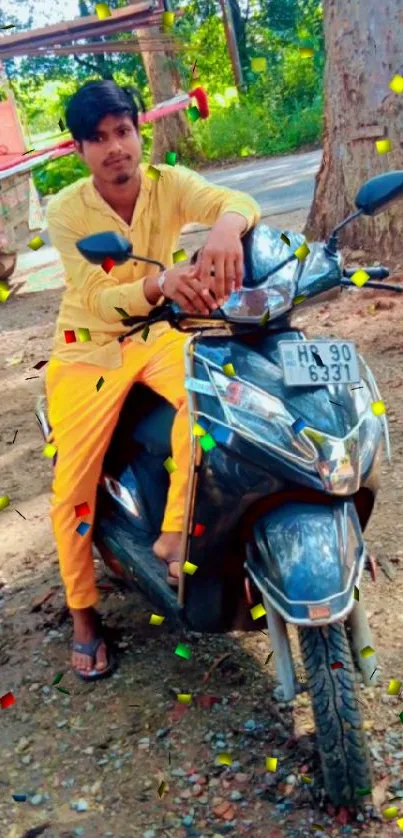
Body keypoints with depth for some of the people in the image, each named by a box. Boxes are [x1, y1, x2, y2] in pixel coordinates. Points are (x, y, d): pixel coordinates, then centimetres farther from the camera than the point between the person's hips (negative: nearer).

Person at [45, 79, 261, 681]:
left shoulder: (168, 184, -9)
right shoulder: (66, 211, -15)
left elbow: (237, 201, -27)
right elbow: (100, 299, -26)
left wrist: (226, 228, -53)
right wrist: (161, 282, -47)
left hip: (156, 335, 2)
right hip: (89, 348, -1)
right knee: (73, 487, -8)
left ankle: (174, 538, -19)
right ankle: (82, 611, 15)